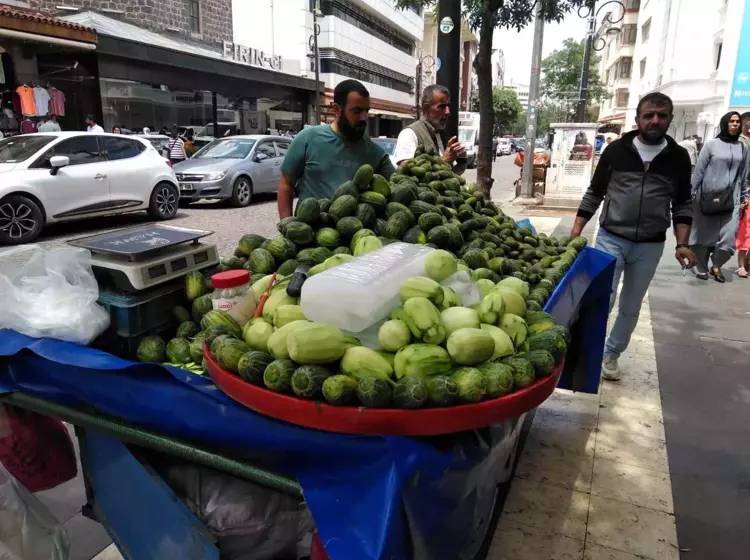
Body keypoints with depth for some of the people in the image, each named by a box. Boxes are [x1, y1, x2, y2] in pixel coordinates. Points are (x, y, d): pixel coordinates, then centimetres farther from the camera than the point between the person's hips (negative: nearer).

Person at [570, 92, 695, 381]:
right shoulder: (616, 150, -3)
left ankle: (611, 354, 30)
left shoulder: (678, 157, 1)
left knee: (631, 307, 12)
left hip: (650, 246, 2)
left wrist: (682, 244, -5)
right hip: (610, 239, -2)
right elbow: (593, 194, 3)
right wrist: (576, 231, -5)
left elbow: (682, 204, 6)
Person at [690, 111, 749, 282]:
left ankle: (716, 266, 19)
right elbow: (698, 170, -1)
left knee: (729, 237, -4)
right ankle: (702, 267, 22)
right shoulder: (711, 144, -1)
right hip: (707, 197, -3)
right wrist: (693, 193, -4)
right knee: (704, 233, 6)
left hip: (731, 200, 3)